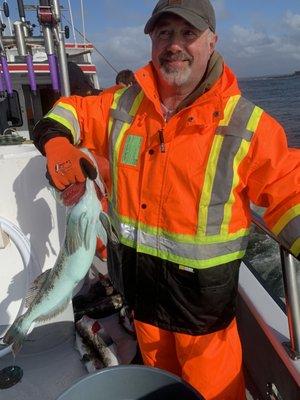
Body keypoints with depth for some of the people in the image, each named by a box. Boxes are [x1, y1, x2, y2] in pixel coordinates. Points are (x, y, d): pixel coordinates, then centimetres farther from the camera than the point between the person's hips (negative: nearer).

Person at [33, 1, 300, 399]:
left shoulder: (247, 124, -13)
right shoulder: (121, 105, -4)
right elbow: (71, 111, 10)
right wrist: (56, 140, -12)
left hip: (202, 289, -3)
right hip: (138, 279, 4)